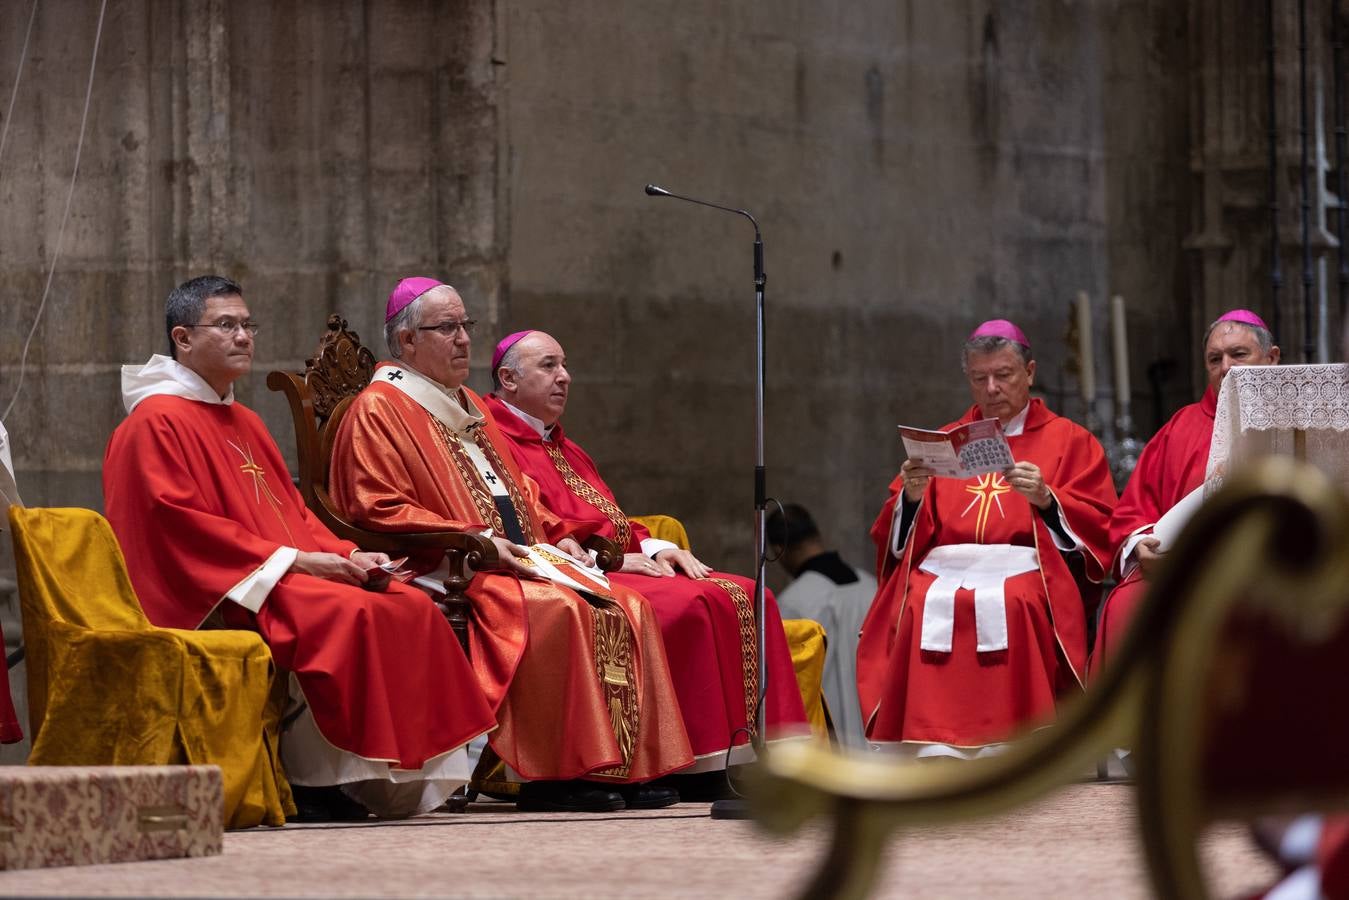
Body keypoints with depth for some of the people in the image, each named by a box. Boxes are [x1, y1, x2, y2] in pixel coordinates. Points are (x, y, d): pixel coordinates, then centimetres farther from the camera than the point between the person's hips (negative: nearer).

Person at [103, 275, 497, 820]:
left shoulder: (243, 423, 25)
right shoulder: (157, 422, -4)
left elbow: (293, 511, 22)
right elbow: (183, 525, -14)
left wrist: (344, 556, 1)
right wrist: (292, 560, -17)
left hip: (289, 573, 9)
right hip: (213, 599, -9)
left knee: (410, 608, -11)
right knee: (348, 614, -31)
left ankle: (391, 775, -16)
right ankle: (309, 777, -26)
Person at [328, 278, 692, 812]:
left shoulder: (469, 408, 26)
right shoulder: (378, 411, -2)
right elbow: (378, 511, -13)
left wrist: (558, 537, 9)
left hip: (520, 563, 9)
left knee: (625, 608, -11)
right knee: (557, 611, -32)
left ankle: (629, 767, -17)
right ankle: (554, 779, -32)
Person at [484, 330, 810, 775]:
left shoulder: (566, 450, 29)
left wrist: (654, 548, 4)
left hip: (619, 566, 9)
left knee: (747, 599, -9)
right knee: (690, 603, -30)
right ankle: (702, 763, -30)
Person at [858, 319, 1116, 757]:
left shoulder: (1069, 441, 18)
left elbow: (1096, 530, 5)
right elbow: (893, 538, 17)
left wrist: (1045, 499, -11)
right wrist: (911, 496, -4)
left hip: (1023, 571, -2)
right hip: (941, 573, 2)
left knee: (1012, 607, -35)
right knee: (921, 607, -30)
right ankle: (936, 754, -33)